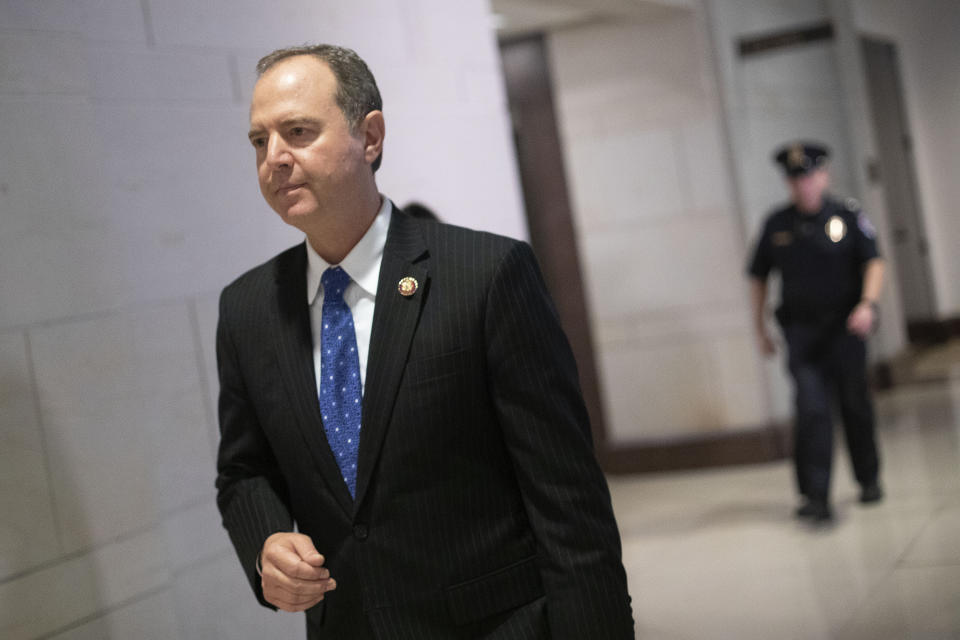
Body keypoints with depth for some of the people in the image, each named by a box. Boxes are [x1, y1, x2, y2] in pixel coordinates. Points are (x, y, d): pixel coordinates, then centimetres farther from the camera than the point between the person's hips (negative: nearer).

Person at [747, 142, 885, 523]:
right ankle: (815, 496, -14)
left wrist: (868, 304, -22)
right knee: (812, 409, -12)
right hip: (801, 331, 0)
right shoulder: (776, 225, 4)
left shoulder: (847, 216, -1)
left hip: (846, 327, 0)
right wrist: (759, 327, 9)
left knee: (855, 406, 10)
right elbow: (758, 276, 11)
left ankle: (869, 480, 32)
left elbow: (873, 262, -5)